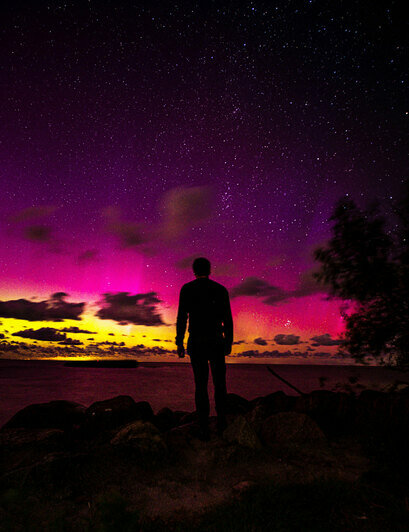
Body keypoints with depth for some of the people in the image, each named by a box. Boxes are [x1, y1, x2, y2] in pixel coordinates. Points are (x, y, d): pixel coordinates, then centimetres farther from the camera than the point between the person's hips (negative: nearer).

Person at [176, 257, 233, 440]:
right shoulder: (221, 290, 2)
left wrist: (179, 343, -1)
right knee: (219, 382, 17)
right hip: (216, 342, 1)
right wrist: (229, 343, 11)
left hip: (196, 343, 0)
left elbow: (182, 317, -7)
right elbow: (227, 319, 1)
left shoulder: (187, 289, -2)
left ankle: (204, 428, 10)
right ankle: (221, 422, 22)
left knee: (201, 384, 8)